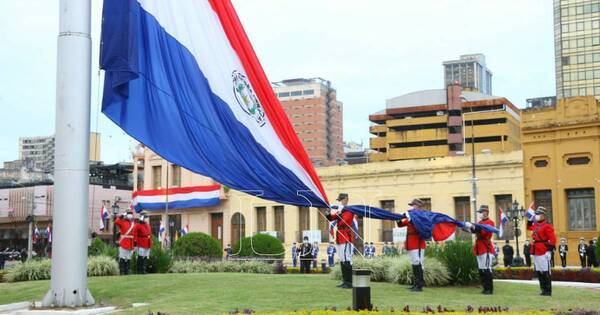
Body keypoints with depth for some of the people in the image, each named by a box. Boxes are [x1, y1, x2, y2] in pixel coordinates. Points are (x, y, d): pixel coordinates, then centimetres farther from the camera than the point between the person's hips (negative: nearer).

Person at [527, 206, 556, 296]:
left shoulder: (547, 226, -10)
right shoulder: (535, 225, 14)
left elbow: (552, 239, -15)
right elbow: (529, 227, 36)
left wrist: (550, 250, -18)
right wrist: (530, 220, 19)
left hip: (544, 252, -9)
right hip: (536, 252, 9)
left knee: (546, 272, -5)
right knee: (539, 272, 11)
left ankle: (548, 291, 1)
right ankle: (544, 290, 19)